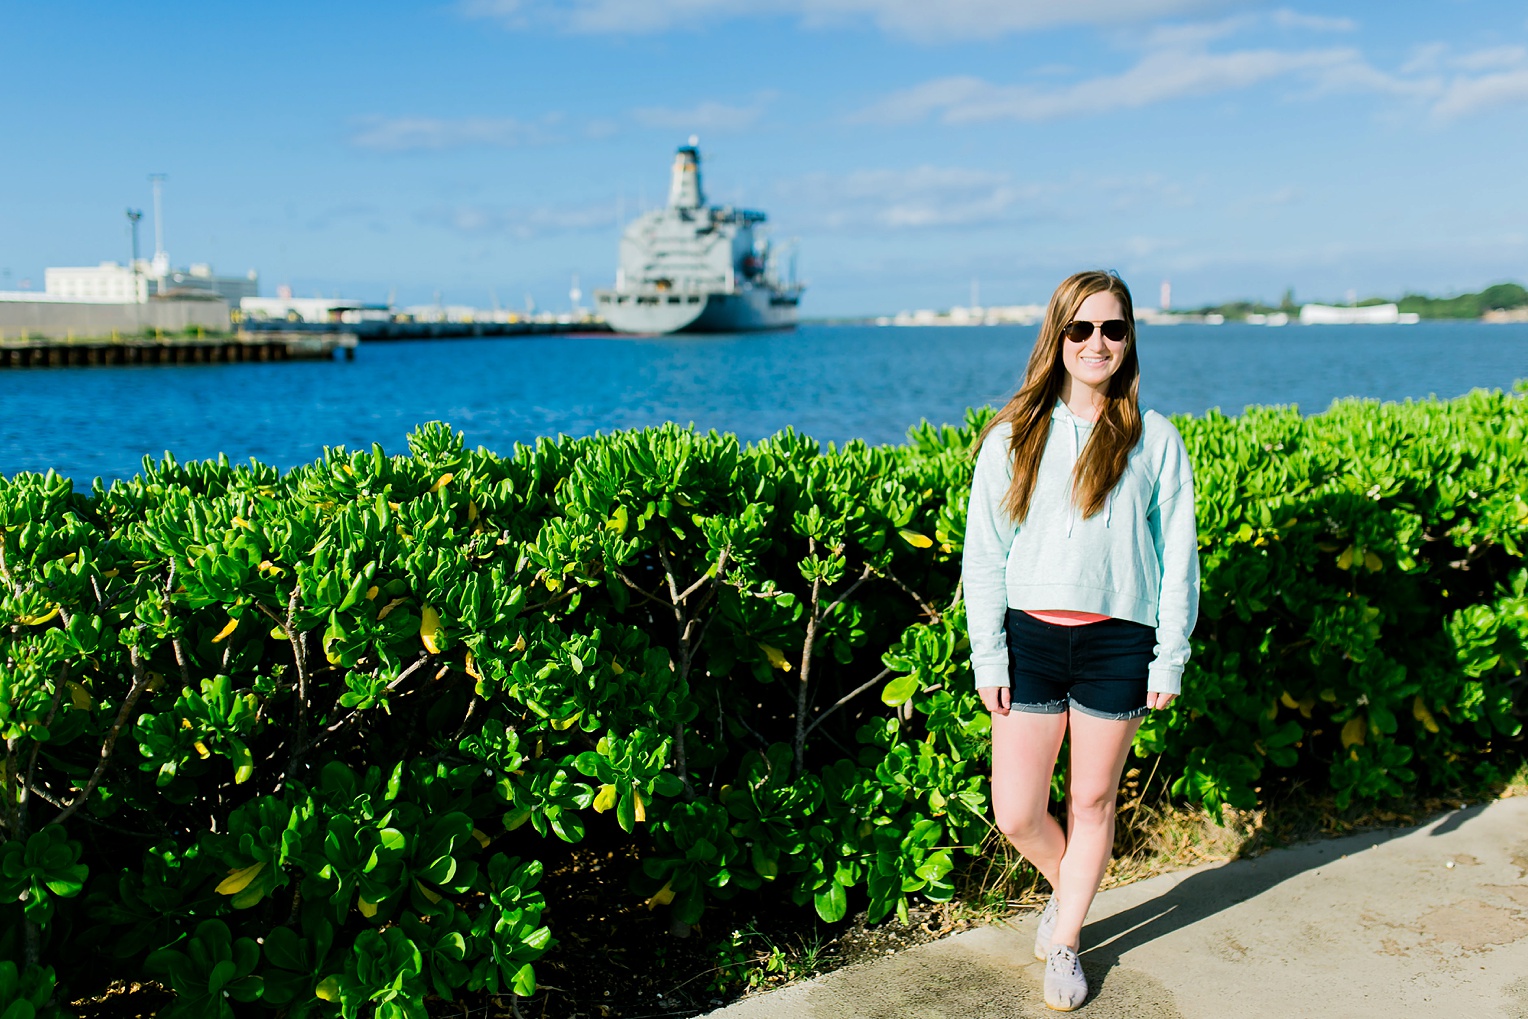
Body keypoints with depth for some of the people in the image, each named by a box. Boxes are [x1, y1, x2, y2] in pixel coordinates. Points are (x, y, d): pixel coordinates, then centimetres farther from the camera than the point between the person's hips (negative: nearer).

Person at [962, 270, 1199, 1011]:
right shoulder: (1014, 436, 2)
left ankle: (1065, 941, 31)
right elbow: (982, 554, 3)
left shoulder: (1154, 440, 1)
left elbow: (1178, 558, 4)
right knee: (1015, 815, 2)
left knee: (1093, 802, 11)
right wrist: (987, 657, -2)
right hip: (1031, 638, 1)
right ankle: (1065, 887, 35)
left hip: (1117, 643, -1)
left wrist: (1169, 661, 0)